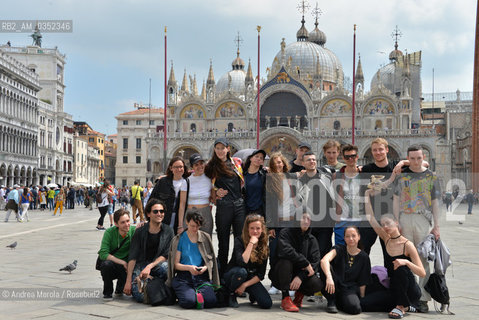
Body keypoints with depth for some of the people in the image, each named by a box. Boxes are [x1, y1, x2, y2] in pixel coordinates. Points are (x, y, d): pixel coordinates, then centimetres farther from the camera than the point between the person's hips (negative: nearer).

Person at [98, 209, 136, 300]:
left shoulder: (133, 230, -9)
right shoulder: (110, 232, -13)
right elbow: (103, 254, -20)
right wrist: (122, 262, -27)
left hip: (125, 266, 2)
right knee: (107, 264, -34)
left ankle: (119, 289, 10)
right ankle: (107, 292, -7)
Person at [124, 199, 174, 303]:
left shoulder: (168, 231, 1)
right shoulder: (140, 232, -2)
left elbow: (166, 255, -2)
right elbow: (132, 257, -5)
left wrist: (150, 266, -19)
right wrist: (128, 281, -12)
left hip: (157, 264, 1)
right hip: (140, 264, -1)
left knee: (165, 267, -36)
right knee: (140, 296, -25)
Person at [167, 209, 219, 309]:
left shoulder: (205, 237, 13)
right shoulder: (179, 239, 5)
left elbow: (211, 260, 11)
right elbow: (176, 264, 2)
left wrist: (205, 267, -11)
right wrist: (189, 267, -16)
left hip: (202, 276, 2)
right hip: (183, 276, -2)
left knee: (211, 301, -24)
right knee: (189, 302, -30)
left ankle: (198, 292, 7)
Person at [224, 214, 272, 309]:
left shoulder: (264, 247, -4)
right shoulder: (239, 241, -15)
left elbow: (261, 274, -5)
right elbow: (242, 263, -32)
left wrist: (245, 285, -17)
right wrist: (251, 243, -29)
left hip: (252, 279, 3)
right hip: (232, 276, -2)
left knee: (267, 303, -20)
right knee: (241, 271, -38)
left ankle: (252, 294, 14)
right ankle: (232, 295, -9)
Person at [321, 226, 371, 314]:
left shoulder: (364, 257, 4)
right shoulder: (339, 249, -2)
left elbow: (362, 282, 8)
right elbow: (324, 260, -24)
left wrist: (362, 299, 1)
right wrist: (329, 277, -41)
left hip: (349, 289, 1)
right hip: (334, 287, -1)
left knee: (355, 308, -32)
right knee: (327, 267, -29)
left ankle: (339, 302, 5)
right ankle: (331, 302, -11)